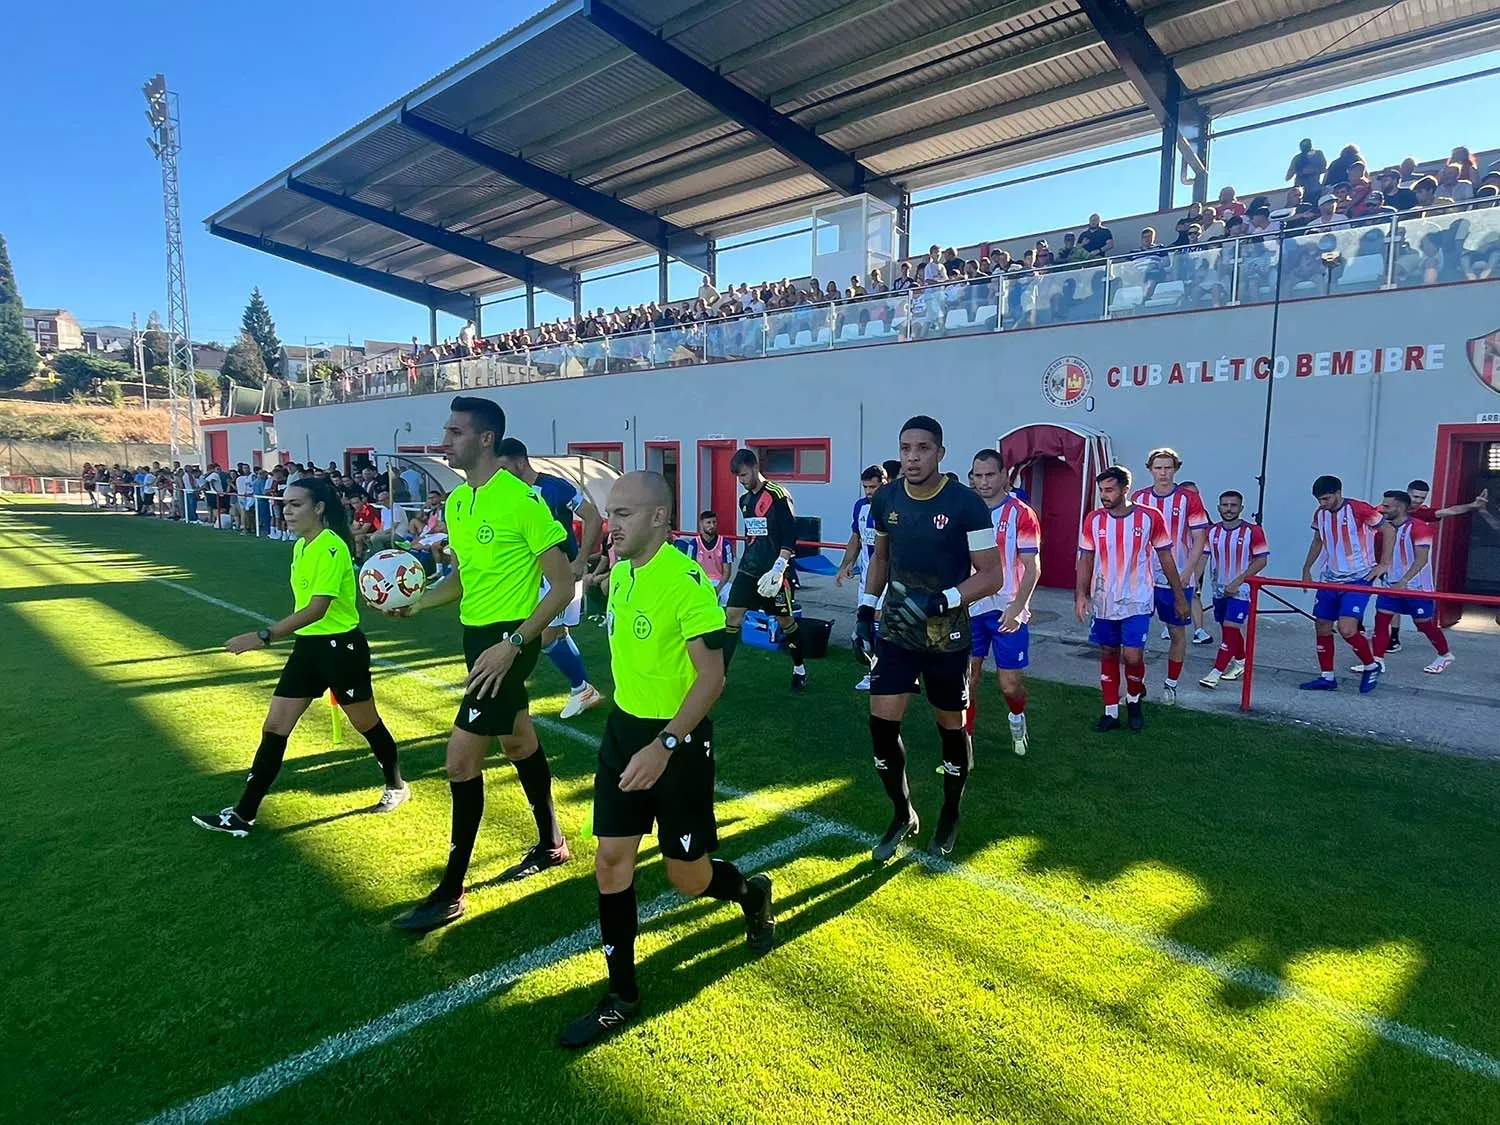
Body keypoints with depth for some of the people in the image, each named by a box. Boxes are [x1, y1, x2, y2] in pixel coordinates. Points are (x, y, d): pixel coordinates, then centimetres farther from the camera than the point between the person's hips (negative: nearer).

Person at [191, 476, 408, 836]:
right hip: (308, 645, 8)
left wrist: (263, 637, -32)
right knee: (274, 726, 6)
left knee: (366, 723, 10)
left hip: (340, 646, -8)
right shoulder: (300, 546, 8)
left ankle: (396, 786, 33)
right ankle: (243, 815, 13)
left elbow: (317, 608, -29)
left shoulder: (331, 547, -21)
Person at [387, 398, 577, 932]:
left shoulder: (522, 500, -19)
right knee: (517, 742, 21)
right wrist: (417, 603, 2)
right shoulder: (455, 502, 7)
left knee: (461, 760, -7)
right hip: (476, 634, 9)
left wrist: (512, 644, -23)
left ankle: (450, 893, 10)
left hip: (509, 639, -9)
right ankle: (551, 844, 40)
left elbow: (562, 585, -18)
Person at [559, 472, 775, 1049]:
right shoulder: (621, 573, 3)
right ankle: (622, 997, 22)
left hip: (678, 740, -7)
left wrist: (664, 745, -31)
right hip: (623, 730, 7)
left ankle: (752, 893, 40)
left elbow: (712, 676, -23)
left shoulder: (686, 581, -22)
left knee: (687, 876, 6)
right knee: (611, 861, 5)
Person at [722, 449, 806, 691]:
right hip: (749, 569, 7)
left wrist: (777, 569, -23)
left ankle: (799, 669, 28)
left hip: (775, 571, -6)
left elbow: (790, 536, -17)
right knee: (732, 615, -2)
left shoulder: (778, 495, -13)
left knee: (785, 620, 6)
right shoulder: (745, 499, 10)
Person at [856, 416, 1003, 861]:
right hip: (895, 632, 4)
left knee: (951, 727, 12)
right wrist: (866, 607, 6)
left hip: (947, 637, -3)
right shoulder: (886, 499, -1)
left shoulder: (966, 504, -16)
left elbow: (991, 575, -13)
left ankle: (950, 817, 35)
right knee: (882, 724, -1)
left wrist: (942, 600, -26)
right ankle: (902, 815, 23)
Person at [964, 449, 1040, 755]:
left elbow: (1032, 568, -8)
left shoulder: (1021, 514, -6)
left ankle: (1017, 719, 37)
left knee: (1010, 684, 3)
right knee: (966, 678, 1)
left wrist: (1018, 607, -18)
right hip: (969, 609, 3)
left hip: (1007, 611, -3)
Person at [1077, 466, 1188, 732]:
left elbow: (1166, 558, 1)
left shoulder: (1150, 517, -8)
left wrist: (1180, 597, 5)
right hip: (1103, 601, 3)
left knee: (1133, 656, -8)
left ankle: (1134, 700, 22)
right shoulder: (1093, 519, -2)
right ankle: (1111, 712, 20)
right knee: (1108, 654, 9)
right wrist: (1081, 594, -7)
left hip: (1136, 601, -3)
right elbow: (1086, 559, 4)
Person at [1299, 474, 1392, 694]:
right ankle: (1327, 677, 18)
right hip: (1329, 579, 7)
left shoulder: (1359, 509, -13)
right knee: (1322, 627, 7)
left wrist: (1384, 564, -10)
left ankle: (1371, 667, 9)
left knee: (1346, 629, -17)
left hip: (1358, 579, -7)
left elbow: (1388, 531, -7)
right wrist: (1307, 568, 18)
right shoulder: (1320, 514, 5)